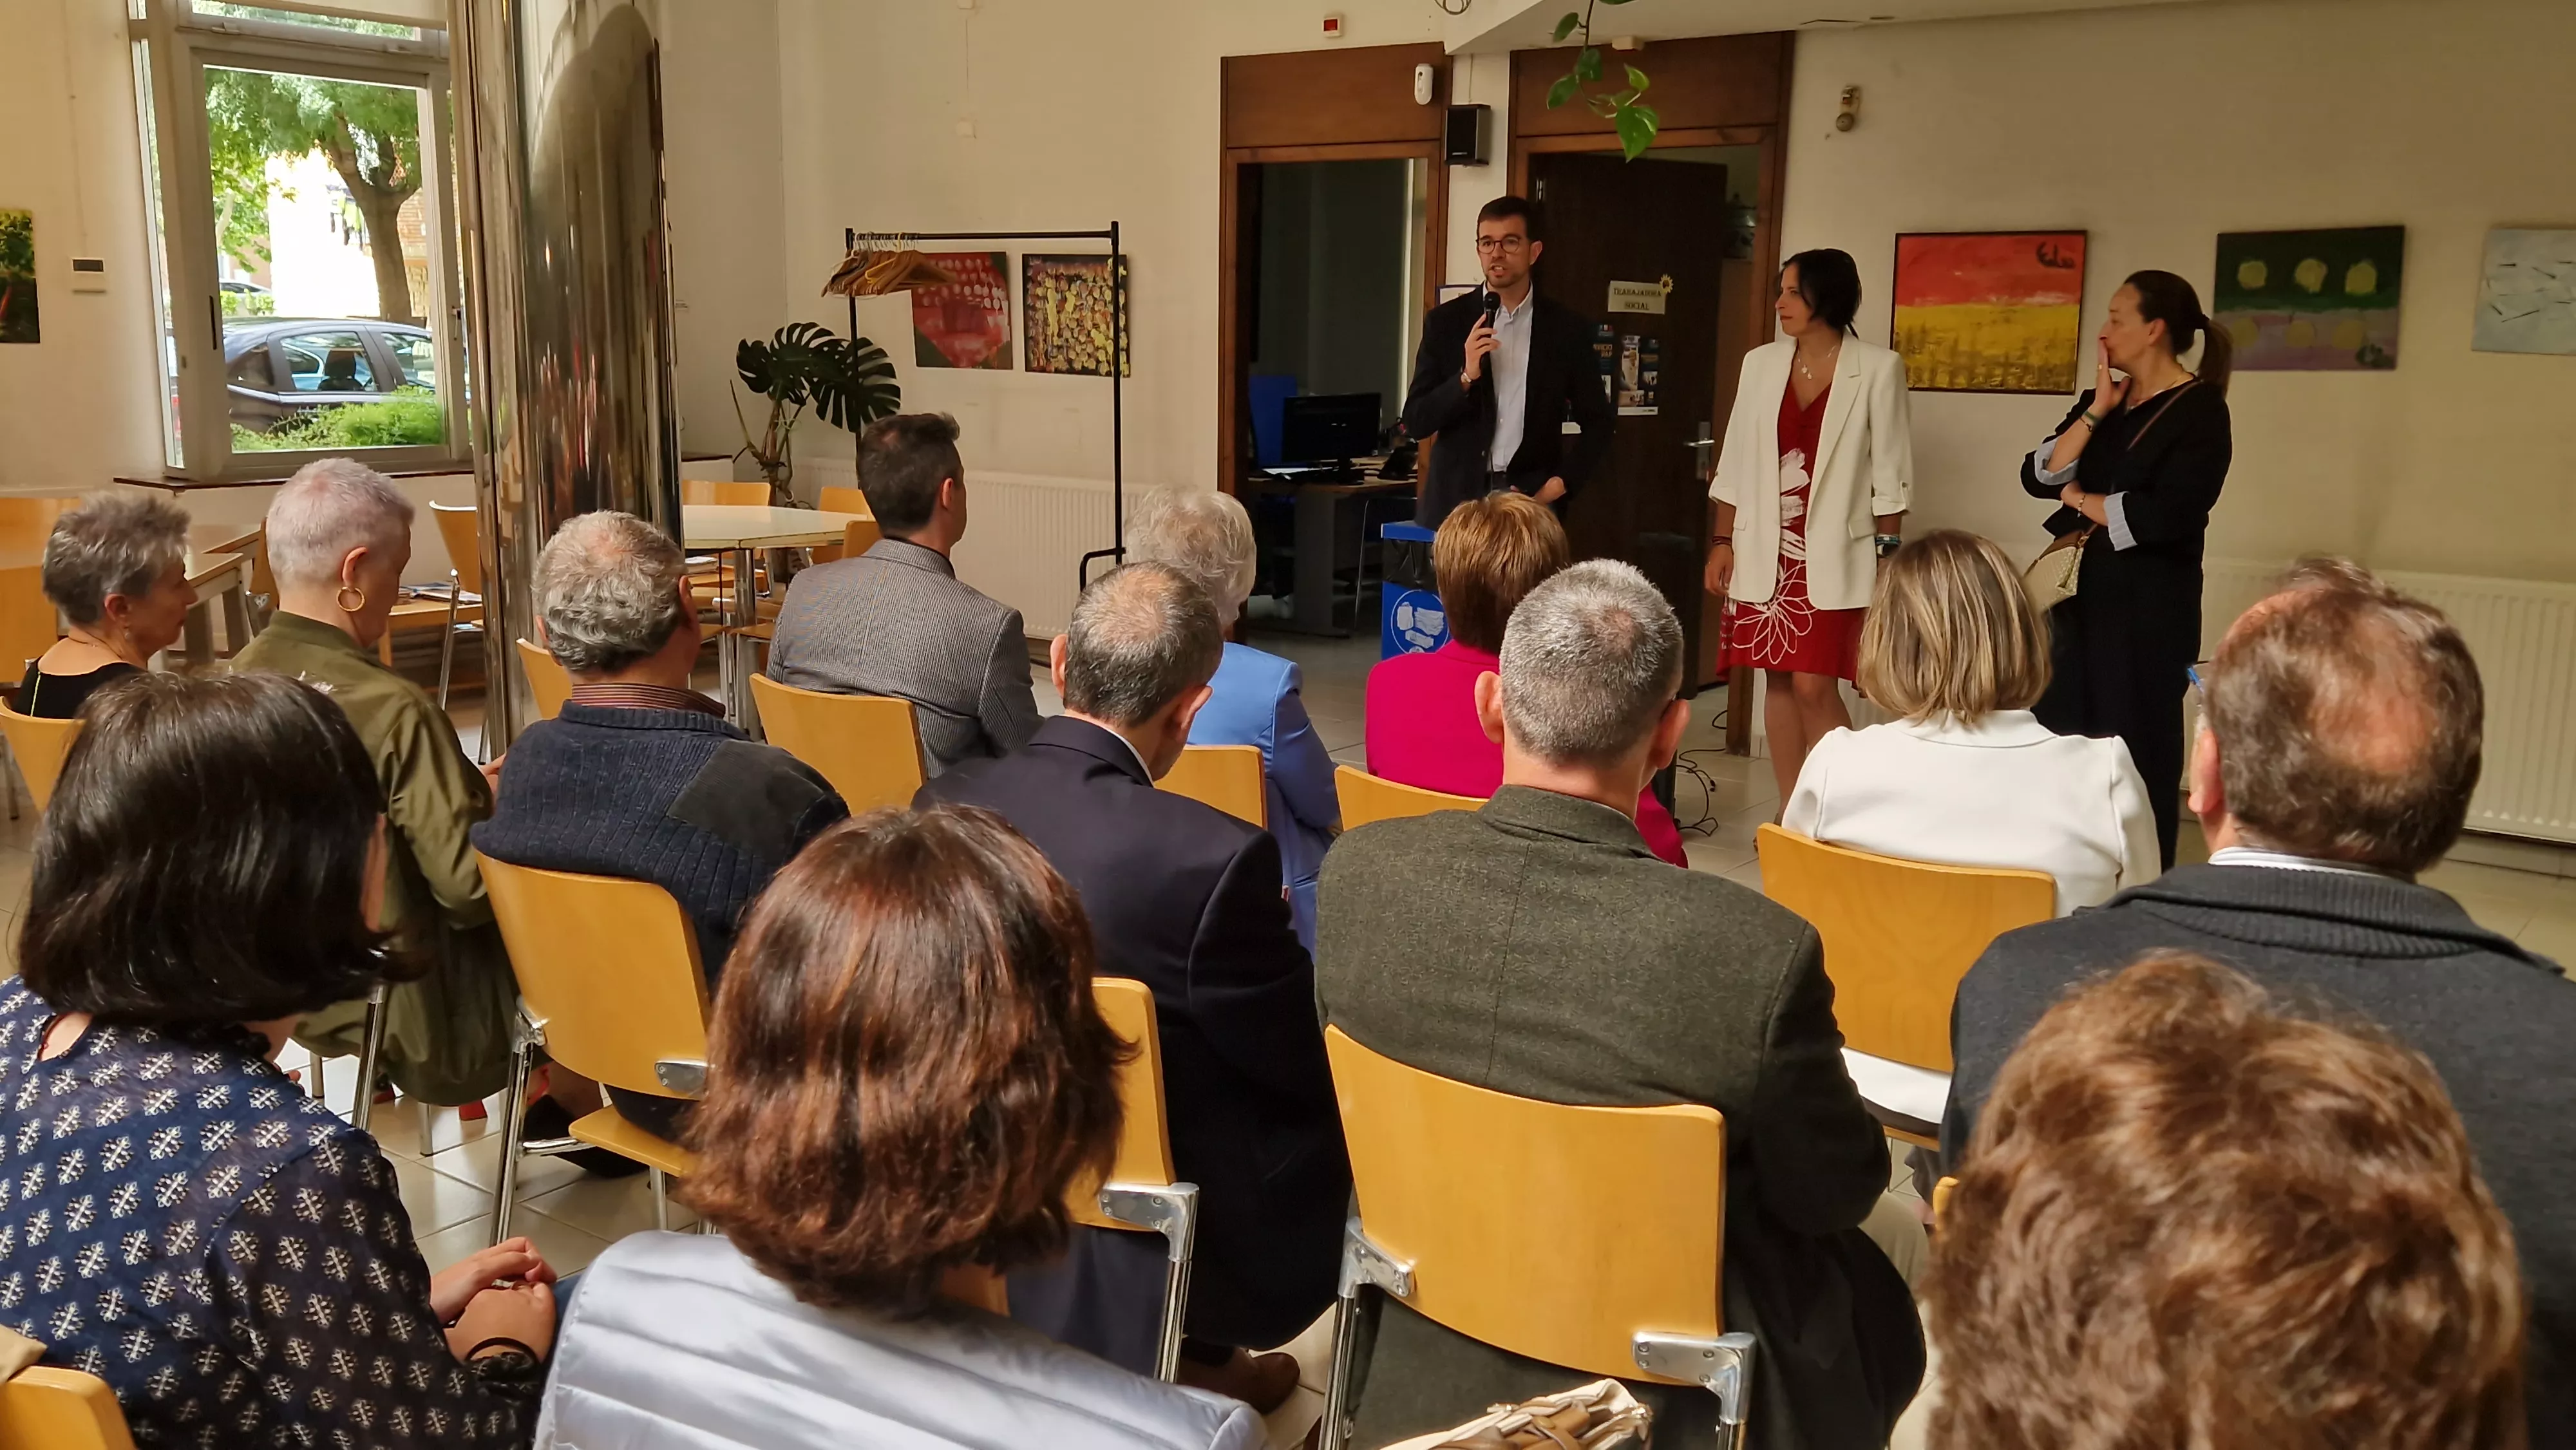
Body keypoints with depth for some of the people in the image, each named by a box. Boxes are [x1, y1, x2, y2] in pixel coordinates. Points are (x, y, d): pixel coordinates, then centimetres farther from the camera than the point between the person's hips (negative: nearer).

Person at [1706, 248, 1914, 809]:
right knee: (1779, 682, 7)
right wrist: (1723, 540, 7)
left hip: (1834, 552, -4)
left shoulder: (1877, 369, -5)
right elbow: (1736, 462, 10)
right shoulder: (1760, 363, 7)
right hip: (1766, 547, 4)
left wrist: (1888, 553, -6)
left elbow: (1890, 471, -4)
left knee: (1814, 686, -10)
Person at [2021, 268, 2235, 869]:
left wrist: (2080, 499, -6)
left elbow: (2166, 515, -20)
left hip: (2148, 606, -7)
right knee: (2062, 746, 7)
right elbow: (2038, 477, 1)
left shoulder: (2200, 409, -9)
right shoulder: (2102, 400, 13)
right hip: (2080, 596, 7)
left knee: (2137, 755, 1)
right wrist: (2096, 411, -7)